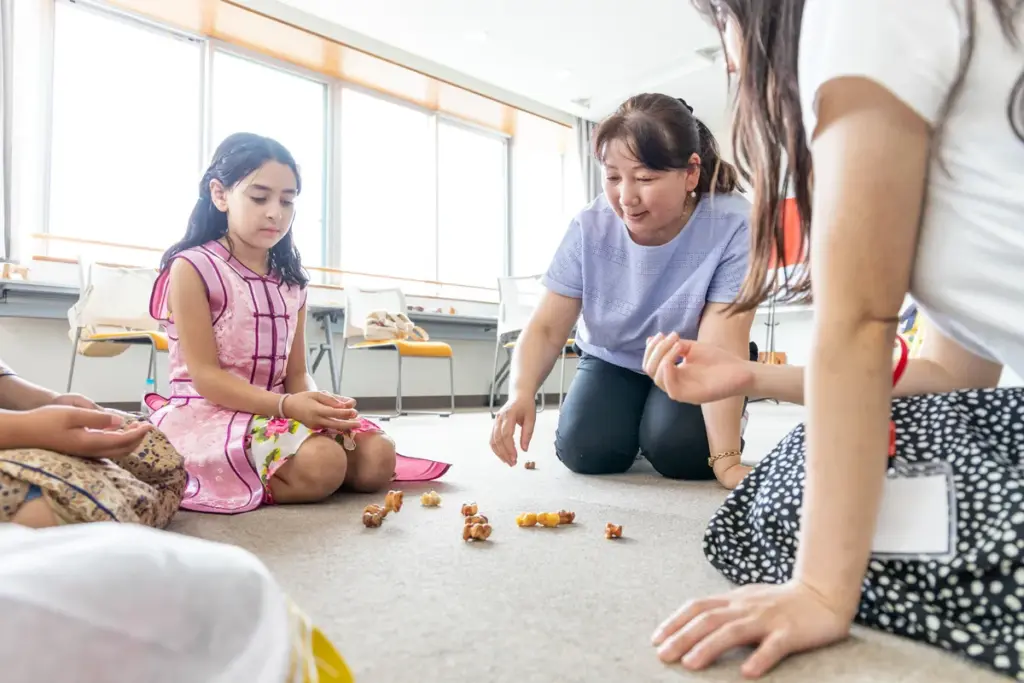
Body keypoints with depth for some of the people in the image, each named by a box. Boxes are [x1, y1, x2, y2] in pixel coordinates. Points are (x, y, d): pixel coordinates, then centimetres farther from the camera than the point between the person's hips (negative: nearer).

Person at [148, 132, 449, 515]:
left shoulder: (290, 279, 11)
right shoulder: (192, 268, -8)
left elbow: (296, 372, 7)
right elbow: (205, 375, -14)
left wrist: (314, 402, -17)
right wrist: (286, 405, -26)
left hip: (278, 410, 6)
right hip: (210, 413, -6)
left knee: (377, 457, -12)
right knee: (322, 464, -30)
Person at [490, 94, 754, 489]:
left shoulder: (732, 226, -30)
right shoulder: (589, 228, -21)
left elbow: (722, 348, -33)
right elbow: (547, 328, -21)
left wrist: (725, 459, -37)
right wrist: (521, 392, -41)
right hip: (614, 360, 2)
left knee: (678, 450, -26)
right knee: (584, 449, -18)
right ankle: (635, 419, 16)